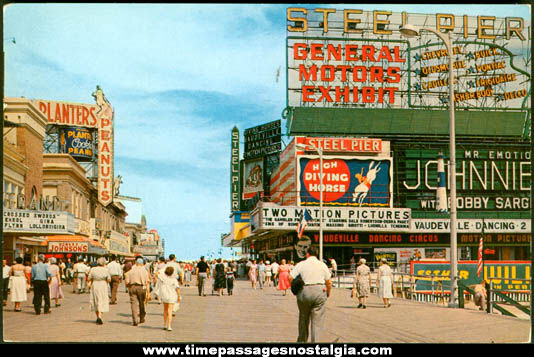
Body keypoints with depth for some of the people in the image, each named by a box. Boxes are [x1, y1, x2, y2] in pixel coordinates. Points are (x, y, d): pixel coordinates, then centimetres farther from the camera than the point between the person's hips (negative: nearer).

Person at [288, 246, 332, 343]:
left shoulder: (301, 264, 2)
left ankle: (302, 341, 29)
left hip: (304, 292, 1)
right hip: (320, 291, -1)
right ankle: (315, 342, -4)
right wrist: (328, 294, 17)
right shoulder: (322, 265, 3)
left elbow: (290, 277, -5)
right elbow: (329, 282, 3)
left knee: (303, 318, 18)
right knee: (317, 321, 1)